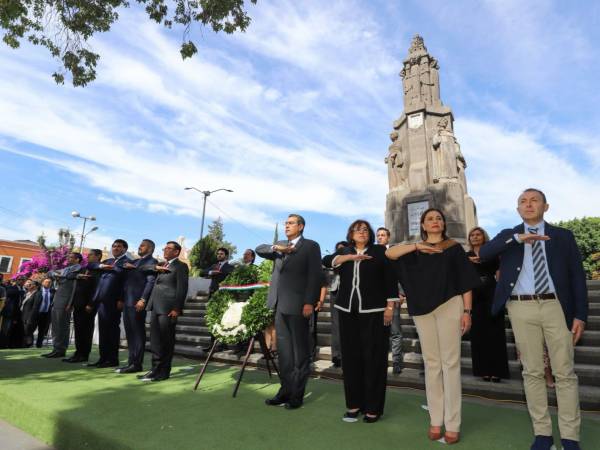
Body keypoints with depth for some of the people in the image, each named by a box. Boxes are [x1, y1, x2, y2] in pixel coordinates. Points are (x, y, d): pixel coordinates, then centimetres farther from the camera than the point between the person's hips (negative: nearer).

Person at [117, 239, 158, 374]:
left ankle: (136, 364, 1)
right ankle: (131, 361, 16)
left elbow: (151, 282, -13)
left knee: (137, 332, -4)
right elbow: (127, 280, 19)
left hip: (138, 301, -8)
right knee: (129, 332, 10)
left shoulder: (152, 262, -4)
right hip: (127, 301, 8)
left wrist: (143, 299, -20)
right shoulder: (134, 262, 22)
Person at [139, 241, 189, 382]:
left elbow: (182, 288, -11)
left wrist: (177, 308, -17)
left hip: (168, 308, -8)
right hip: (156, 306, 8)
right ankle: (155, 369, 21)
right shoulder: (160, 265, 22)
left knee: (165, 342, -1)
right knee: (155, 341, 12)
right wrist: (156, 267, 2)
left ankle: (163, 372, 7)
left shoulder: (180, 266, -4)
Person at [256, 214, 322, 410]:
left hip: (297, 304, -6)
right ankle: (286, 390, 21)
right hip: (279, 304, 6)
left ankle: (297, 394, 13)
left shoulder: (310, 246, -1)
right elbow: (259, 249, 10)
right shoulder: (280, 246, 19)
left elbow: (314, 276, -8)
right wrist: (275, 248, -9)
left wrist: (309, 302, -16)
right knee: (283, 350, 11)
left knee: (300, 351, 4)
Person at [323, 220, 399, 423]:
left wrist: (390, 307, -7)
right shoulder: (344, 252, 14)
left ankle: (373, 407, 10)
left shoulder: (380, 251, 3)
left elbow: (391, 280, -1)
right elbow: (327, 260, -3)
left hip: (374, 312, -3)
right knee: (350, 357, 6)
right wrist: (351, 257, -12)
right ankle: (354, 404, 17)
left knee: (374, 358, -1)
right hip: (348, 312, 4)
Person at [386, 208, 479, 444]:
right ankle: (435, 420, 16)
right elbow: (389, 253, -6)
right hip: (422, 309, 2)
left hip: (449, 306, -2)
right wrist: (417, 246, -17)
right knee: (431, 363, 7)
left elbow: (466, 281, 3)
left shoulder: (454, 247, 7)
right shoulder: (415, 249, 11)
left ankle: (452, 424, 8)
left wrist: (467, 311, -5)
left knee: (450, 362, -1)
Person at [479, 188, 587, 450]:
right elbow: (483, 254, -9)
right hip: (522, 309, 0)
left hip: (556, 306, 0)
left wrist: (580, 314, -2)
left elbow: (577, 277, 6)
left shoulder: (563, 236, 9)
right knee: (532, 372, 6)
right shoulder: (509, 236, 9)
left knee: (564, 372, 4)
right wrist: (517, 239, -19)